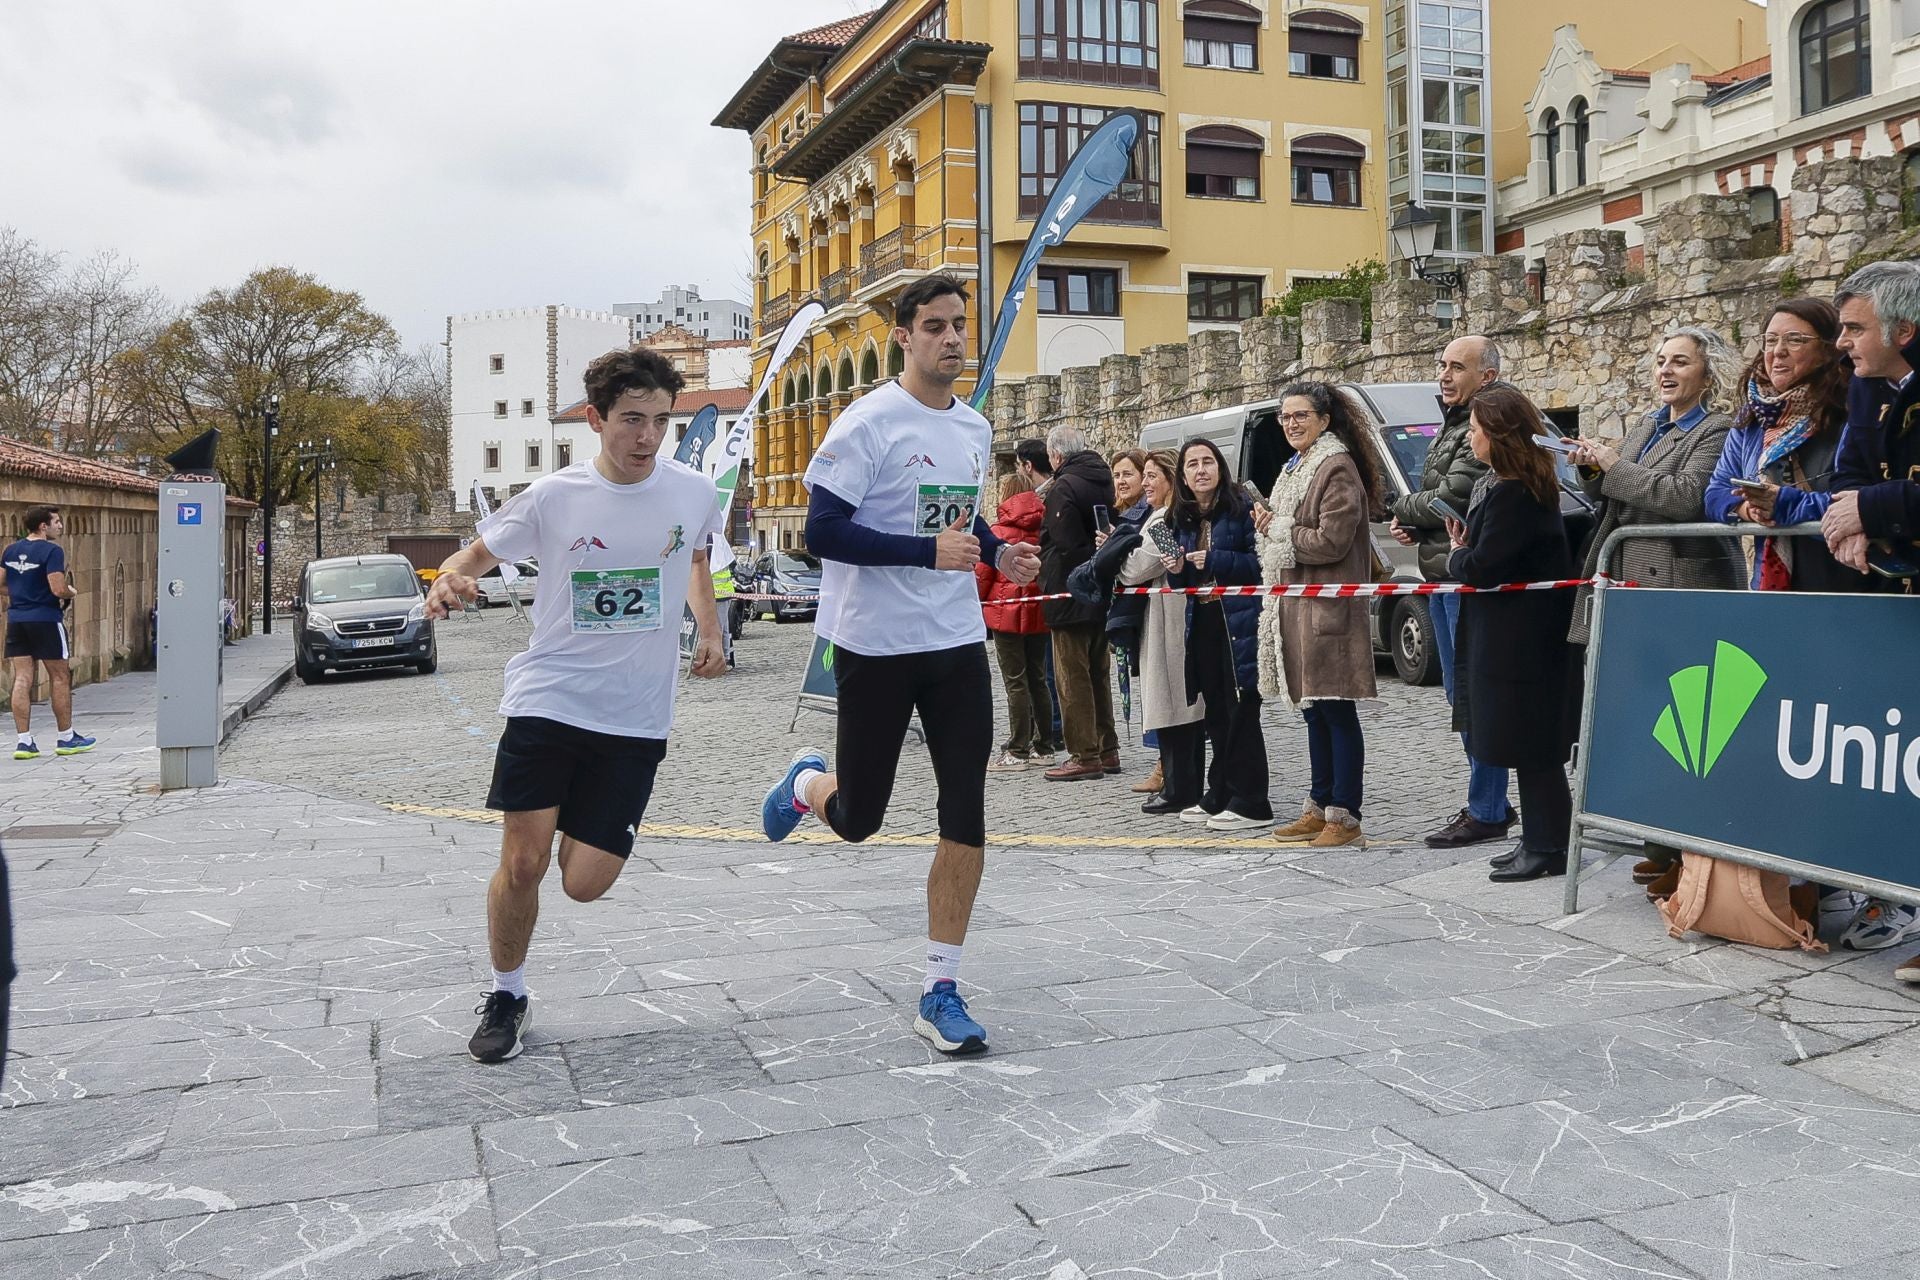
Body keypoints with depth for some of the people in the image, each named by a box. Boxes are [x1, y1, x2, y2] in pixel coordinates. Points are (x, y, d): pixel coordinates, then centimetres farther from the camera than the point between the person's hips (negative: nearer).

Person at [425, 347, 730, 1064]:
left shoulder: (695, 493, -1)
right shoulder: (552, 499, -6)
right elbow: (477, 553, 7)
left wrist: (710, 631, 8)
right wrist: (449, 580, -16)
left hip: (635, 721, 1)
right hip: (546, 702, -1)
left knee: (584, 885, -2)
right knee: (520, 863, -4)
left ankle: (581, 828, 35)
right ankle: (507, 997, 22)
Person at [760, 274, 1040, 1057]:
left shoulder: (975, 429, 11)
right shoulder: (868, 424, -12)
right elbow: (822, 531, -18)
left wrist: (997, 553, 6)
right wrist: (929, 551, -25)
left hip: (958, 641, 6)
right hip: (875, 644, -5)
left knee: (965, 816, -1)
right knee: (858, 820, 7)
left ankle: (940, 991, 8)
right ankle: (807, 784, 44)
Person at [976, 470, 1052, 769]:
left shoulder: (999, 530, -10)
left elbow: (982, 573, -9)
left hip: (1007, 612, -5)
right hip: (1038, 611, 5)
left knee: (1015, 682, -2)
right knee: (1037, 679, 12)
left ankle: (1018, 751, 1)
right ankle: (1043, 748, 17)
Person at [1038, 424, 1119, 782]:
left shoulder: (1063, 488, -16)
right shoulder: (1103, 481, 10)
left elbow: (1063, 545, -22)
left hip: (1071, 595, -9)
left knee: (1072, 677, -2)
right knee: (1097, 673, 16)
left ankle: (1084, 755, -1)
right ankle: (1107, 749, 22)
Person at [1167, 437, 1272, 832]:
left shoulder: (1242, 507, -5)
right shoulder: (1183, 519, 15)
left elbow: (1261, 562, -11)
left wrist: (1215, 561, -16)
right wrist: (1177, 571, -3)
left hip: (1237, 620, -7)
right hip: (1200, 622, 7)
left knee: (1240, 712, -5)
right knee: (1215, 712, 12)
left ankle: (1250, 802, 0)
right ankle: (1220, 796, 20)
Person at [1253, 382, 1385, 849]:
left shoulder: (1338, 469, -11)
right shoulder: (1294, 469, 19)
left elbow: (1331, 541, -19)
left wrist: (1278, 529, -8)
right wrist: (1269, 526, 5)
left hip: (1327, 606, -10)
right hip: (1294, 605, 10)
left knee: (1337, 711, -6)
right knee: (1314, 712, 14)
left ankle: (1345, 817, -2)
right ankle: (1319, 808, 21)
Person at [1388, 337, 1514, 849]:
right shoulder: (1451, 425, 19)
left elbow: (1452, 497, -20)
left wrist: (1401, 508, -2)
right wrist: (1411, 525, 5)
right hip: (1442, 577, 11)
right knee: (1460, 693, 15)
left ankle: (1486, 812, 1)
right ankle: (1491, 804, 25)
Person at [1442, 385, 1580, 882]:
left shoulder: (1510, 493, -20)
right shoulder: (1530, 484, 13)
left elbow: (1482, 566, -21)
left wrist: (1457, 557, -2)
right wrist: (1465, 553, 1)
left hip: (1518, 636, -11)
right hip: (1524, 632, 11)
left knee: (1531, 747, -3)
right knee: (1532, 746, 15)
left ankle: (1547, 848, 4)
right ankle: (1539, 840, 23)